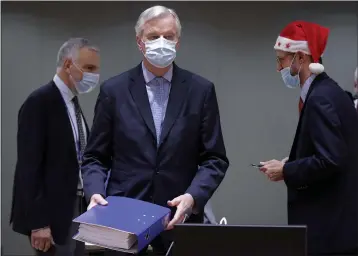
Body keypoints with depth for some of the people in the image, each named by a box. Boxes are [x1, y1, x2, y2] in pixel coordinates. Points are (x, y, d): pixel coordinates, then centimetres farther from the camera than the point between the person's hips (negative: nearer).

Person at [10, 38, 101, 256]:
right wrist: (39, 223, -22)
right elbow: (29, 166, -19)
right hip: (52, 213, -8)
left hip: (76, 208, 9)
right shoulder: (39, 102, -14)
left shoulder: (73, 103, 12)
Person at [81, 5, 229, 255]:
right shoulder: (114, 90, 3)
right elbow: (95, 157, 5)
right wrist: (95, 192, -13)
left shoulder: (201, 90, 2)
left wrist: (193, 196, -15)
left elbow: (215, 158, 1)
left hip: (180, 219, 0)